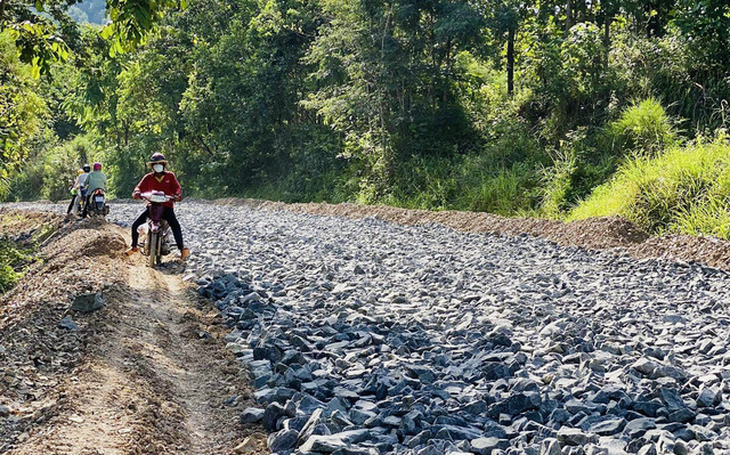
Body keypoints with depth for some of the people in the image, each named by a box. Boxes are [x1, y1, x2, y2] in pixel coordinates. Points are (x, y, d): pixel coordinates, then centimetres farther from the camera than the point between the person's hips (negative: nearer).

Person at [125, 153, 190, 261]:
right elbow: (140, 187, -6)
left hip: (167, 206, -2)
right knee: (135, 225, -8)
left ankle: (182, 249, -28)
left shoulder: (170, 176, 2)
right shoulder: (148, 178, 4)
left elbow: (177, 187, -7)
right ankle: (134, 247, 13)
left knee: (175, 225, -27)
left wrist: (177, 195, -30)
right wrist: (136, 193, -30)